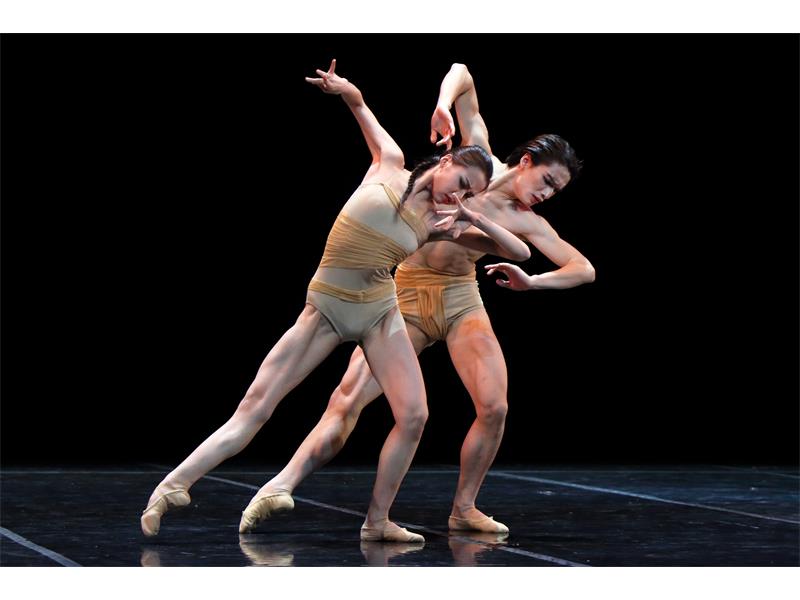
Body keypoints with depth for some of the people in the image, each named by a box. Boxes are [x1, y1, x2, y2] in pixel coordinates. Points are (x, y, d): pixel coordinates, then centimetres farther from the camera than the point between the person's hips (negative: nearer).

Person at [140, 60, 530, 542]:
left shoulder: (441, 224, 3)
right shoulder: (390, 164, -1)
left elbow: (520, 252, 3)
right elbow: (360, 103, 13)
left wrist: (476, 219, -12)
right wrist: (348, 93, -10)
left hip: (381, 313, 3)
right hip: (326, 311, -3)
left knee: (414, 416, -13)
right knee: (255, 408, -10)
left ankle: (377, 521, 2)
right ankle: (171, 487, -12)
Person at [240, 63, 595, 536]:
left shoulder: (527, 222, 4)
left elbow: (584, 269, 1)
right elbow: (461, 73, 3)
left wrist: (532, 282, -16)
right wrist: (444, 106, -19)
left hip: (461, 300, 2)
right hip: (408, 296, -2)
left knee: (495, 407, -12)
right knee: (350, 396, -14)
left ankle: (464, 509, 6)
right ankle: (284, 483, -19)